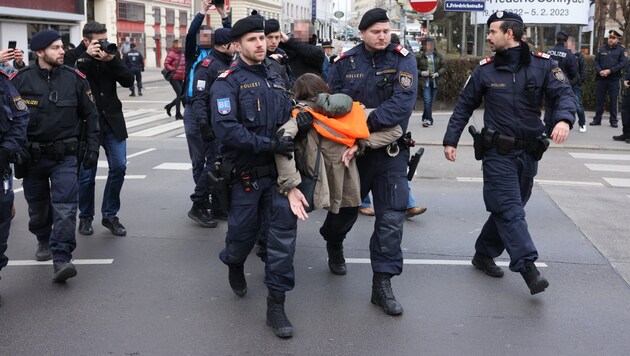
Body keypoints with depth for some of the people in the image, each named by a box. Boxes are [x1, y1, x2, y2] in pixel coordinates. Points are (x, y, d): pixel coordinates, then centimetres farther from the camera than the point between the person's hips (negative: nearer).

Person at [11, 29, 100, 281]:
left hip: (65, 155, -1)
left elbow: (90, 115, 7)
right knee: (38, 206, 15)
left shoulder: (75, 79, -1)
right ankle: (44, 241, 41)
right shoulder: (20, 80, -4)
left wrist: (92, 148, 3)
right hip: (32, 156, 1)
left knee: (65, 207, -12)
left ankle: (61, 259, -14)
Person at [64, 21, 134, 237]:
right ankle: (85, 217, 20)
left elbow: (128, 81, -1)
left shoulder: (111, 55, 8)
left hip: (112, 121, 3)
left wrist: (112, 60, -14)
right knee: (87, 174, 2)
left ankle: (110, 215, 14)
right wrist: (86, 56, -21)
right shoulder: (73, 57, -2)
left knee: (119, 167, -1)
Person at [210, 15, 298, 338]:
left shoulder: (275, 78, 12)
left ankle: (276, 304, 2)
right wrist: (268, 144, -25)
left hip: (278, 169, 4)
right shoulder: (227, 82, -9)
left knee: (284, 230, -7)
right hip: (246, 174, -4)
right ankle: (235, 266, 46)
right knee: (243, 232, 8)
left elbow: (287, 116, 17)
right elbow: (226, 129, -23)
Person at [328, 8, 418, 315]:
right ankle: (333, 242, 52)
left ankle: (382, 283, 3)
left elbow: (403, 102, -20)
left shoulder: (403, 59, -7)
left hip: (390, 151, -1)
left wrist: (369, 122, -28)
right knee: (345, 207, 18)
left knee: (391, 217, -6)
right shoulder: (346, 62, -2)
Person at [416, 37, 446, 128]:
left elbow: (444, 67, 8)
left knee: (431, 102, 9)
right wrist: (422, 73, -15)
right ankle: (429, 120, -6)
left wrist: (437, 74, -8)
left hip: (435, 82, 4)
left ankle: (425, 118, 24)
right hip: (424, 82, -4)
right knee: (427, 100, -14)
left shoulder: (438, 56, 7)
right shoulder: (420, 56, -2)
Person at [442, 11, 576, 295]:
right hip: (498, 153, -2)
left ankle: (484, 254, 28)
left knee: (508, 208, 12)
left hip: (529, 152, 2)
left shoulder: (542, 64, -1)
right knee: (510, 210, -11)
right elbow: (464, 106, 8)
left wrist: (564, 119, -32)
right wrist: (450, 140, 5)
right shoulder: (485, 70, 0)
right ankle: (528, 268, -15)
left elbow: (563, 93, -11)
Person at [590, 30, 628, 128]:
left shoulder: (621, 50, 2)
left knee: (613, 100, 1)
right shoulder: (601, 49, 12)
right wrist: (600, 71, -12)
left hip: (614, 79, -3)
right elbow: (596, 62, 7)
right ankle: (597, 119, 11)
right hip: (601, 78, 3)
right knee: (599, 99, 4)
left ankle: (613, 120, 7)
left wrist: (610, 71, -15)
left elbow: (623, 63, -7)